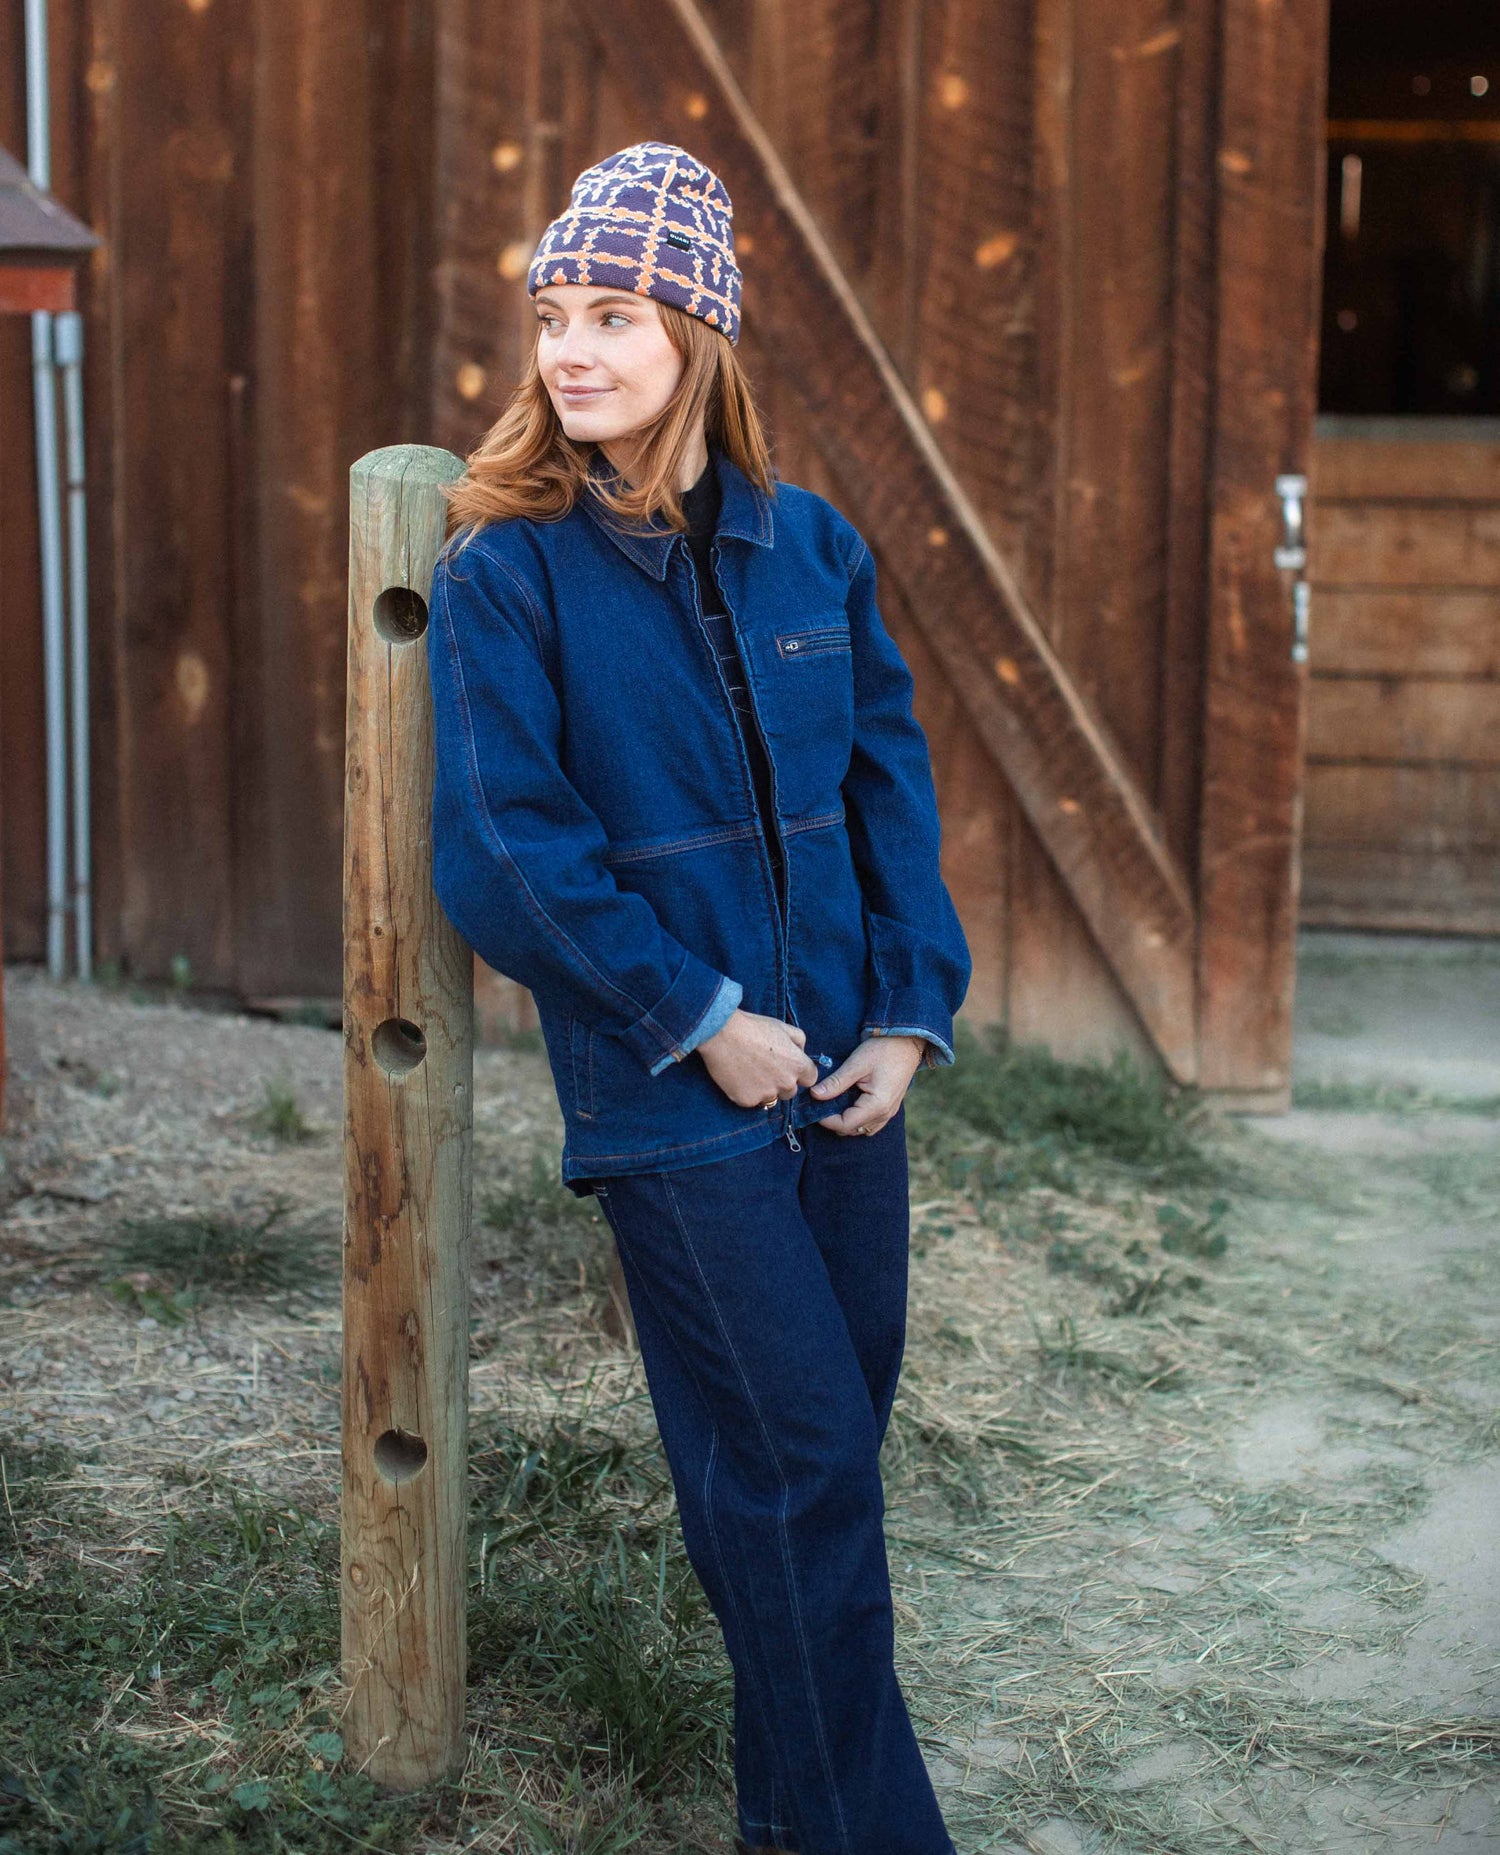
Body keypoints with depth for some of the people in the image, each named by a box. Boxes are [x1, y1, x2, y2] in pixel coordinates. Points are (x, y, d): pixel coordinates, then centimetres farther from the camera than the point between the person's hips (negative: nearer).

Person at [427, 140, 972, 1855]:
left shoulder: (809, 546, 5)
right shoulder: (504, 570, -8)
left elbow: (891, 784, 8)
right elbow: (504, 853, -12)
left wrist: (912, 1010, -2)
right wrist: (704, 1019, -13)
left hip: (843, 1069, 5)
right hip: (669, 1093, -5)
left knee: (835, 1438, 13)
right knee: (802, 1466, -3)